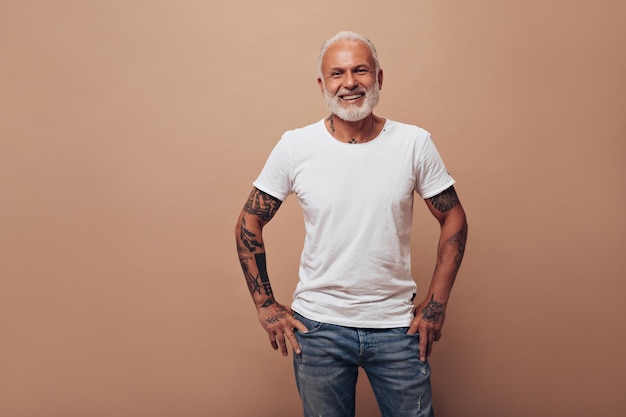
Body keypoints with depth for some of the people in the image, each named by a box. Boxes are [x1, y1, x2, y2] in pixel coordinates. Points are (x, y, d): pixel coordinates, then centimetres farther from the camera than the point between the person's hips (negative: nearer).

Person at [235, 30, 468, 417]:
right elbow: (249, 223, 0)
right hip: (317, 327, 0)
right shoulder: (294, 147, -7)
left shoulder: (415, 143, -6)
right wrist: (266, 305, -2)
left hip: (397, 326, 1)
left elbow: (454, 218, 2)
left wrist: (437, 303, -2)